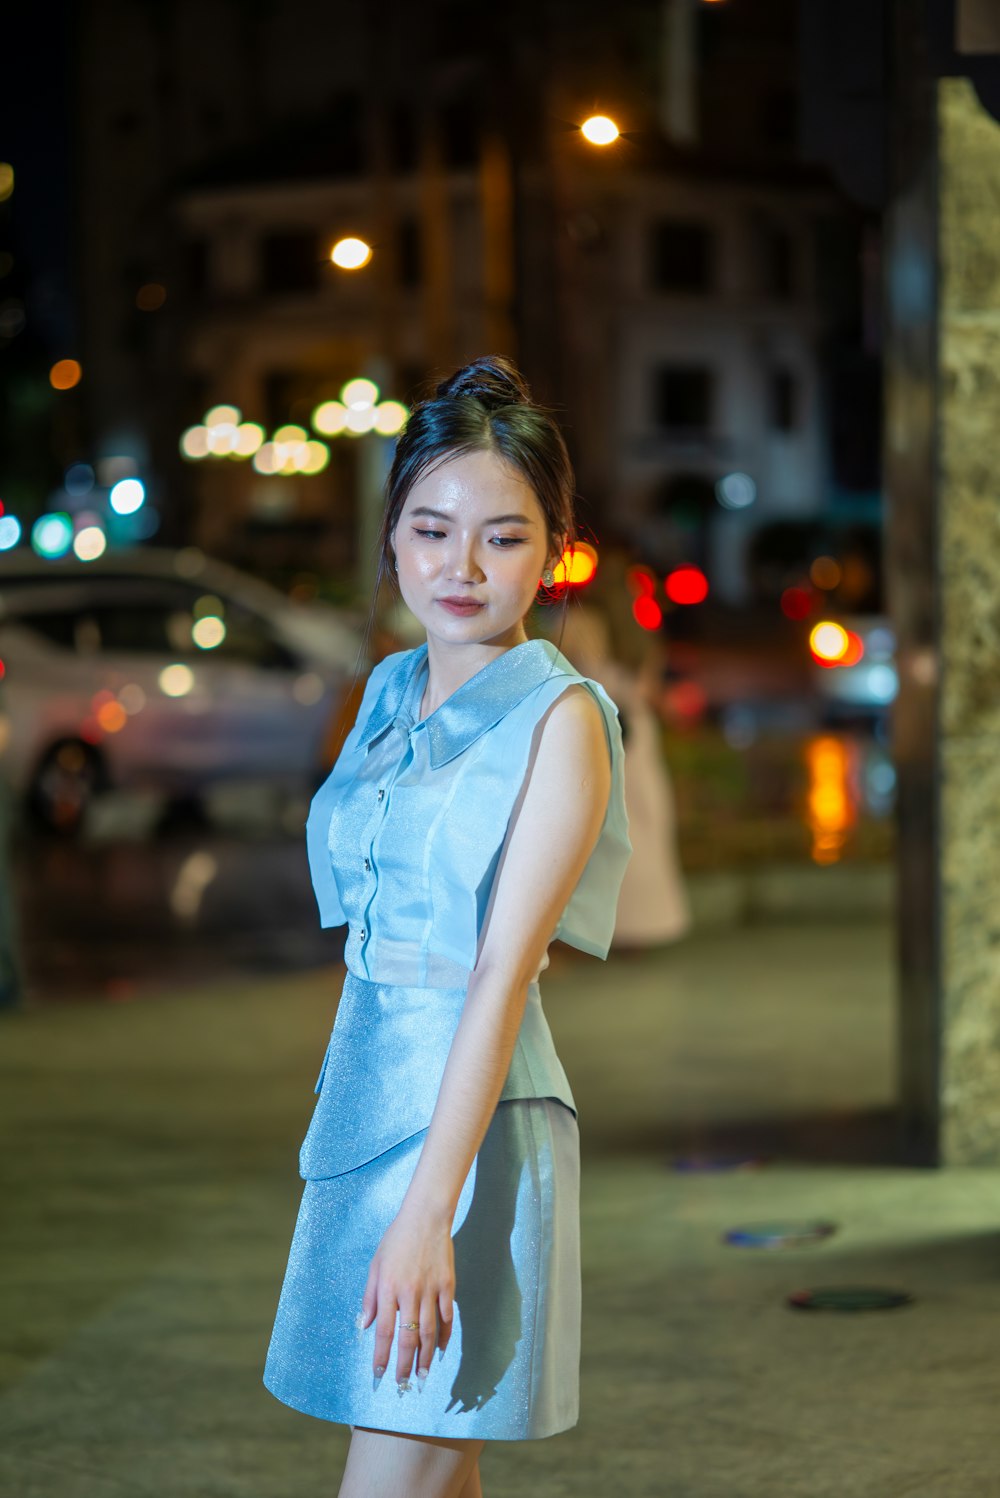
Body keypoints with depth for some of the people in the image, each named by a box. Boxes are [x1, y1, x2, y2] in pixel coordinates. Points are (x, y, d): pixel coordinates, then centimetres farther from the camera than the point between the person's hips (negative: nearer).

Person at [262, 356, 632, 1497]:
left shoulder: (562, 719, -11)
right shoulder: (391, 693, 11)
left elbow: (504, 972, -19)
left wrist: (429, 1210, -25)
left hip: (474, 1122, -7)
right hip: (365, 1092, 7)